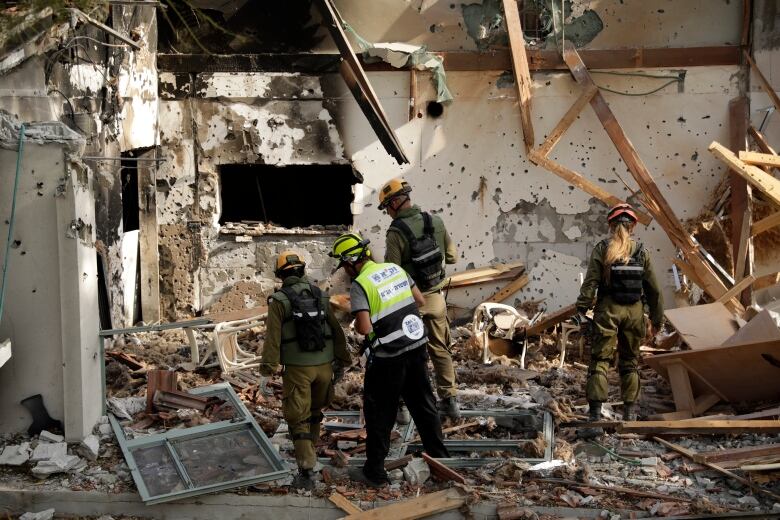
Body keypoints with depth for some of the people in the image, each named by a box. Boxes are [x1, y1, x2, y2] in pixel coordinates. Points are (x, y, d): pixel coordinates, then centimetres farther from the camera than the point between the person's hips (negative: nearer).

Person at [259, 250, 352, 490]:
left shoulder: (279, 300, -7)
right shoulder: (320, 296, 6)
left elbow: (272, 338, -12)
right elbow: (336, 331, 9)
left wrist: (266, 372, -9)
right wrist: (342, 362, 18)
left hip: (297, 368, -4)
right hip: (324, 365, 4)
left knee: (298, 418, 1)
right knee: (315, 411, 24)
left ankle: (306, 471, -6)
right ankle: (310, 452, 40)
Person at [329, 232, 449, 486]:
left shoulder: (360, 285, -16)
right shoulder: (395, 269, 4)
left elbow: (364, 328, -22)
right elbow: (420, 300, 12)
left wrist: (356, 322, -1)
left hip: (388, 358, -6)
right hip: (417, 347, 6)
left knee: (379, 414, 8)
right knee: (424, 406, 18)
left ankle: (374, 472, 18)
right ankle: (439, 458, 28)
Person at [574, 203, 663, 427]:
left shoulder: (601, 249, -3)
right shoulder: (641, 252, 4)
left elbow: (590, 283, -10)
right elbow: (653, 288, 7)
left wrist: (581, 310, -5)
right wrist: (657, 317, 15)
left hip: (608, 309, -2)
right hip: (634, 310, 3)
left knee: (600, 360, 0)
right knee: (630, 362, 15)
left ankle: (595, 413, -8)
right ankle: (630, 412, 18)